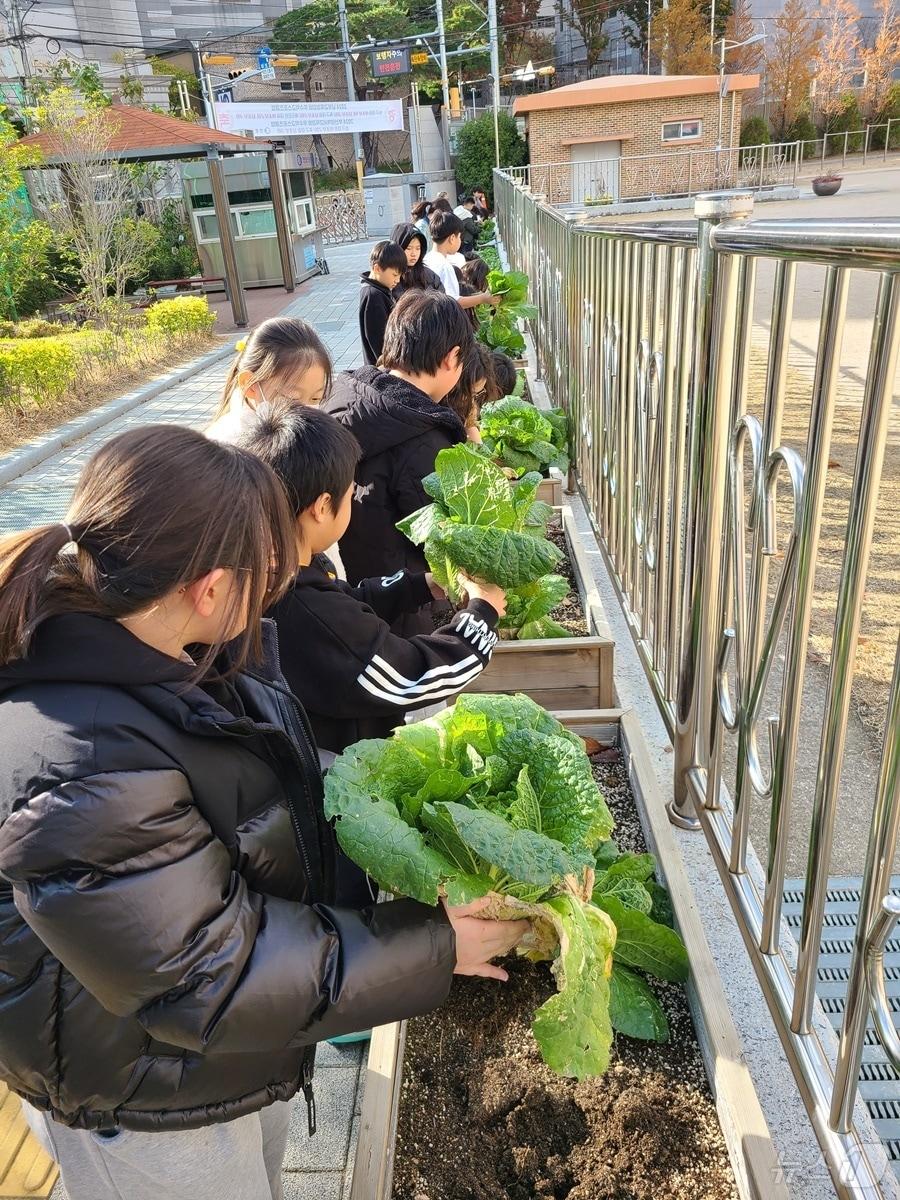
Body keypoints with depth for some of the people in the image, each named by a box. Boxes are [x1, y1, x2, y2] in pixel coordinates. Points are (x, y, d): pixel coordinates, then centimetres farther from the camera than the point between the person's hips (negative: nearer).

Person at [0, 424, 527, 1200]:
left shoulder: (190, 662, -11)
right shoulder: (82, 775, -38)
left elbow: (285, 791, 5)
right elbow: (206, 982, -30)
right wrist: (430, 948, -25)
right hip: (146, 1116, -7)